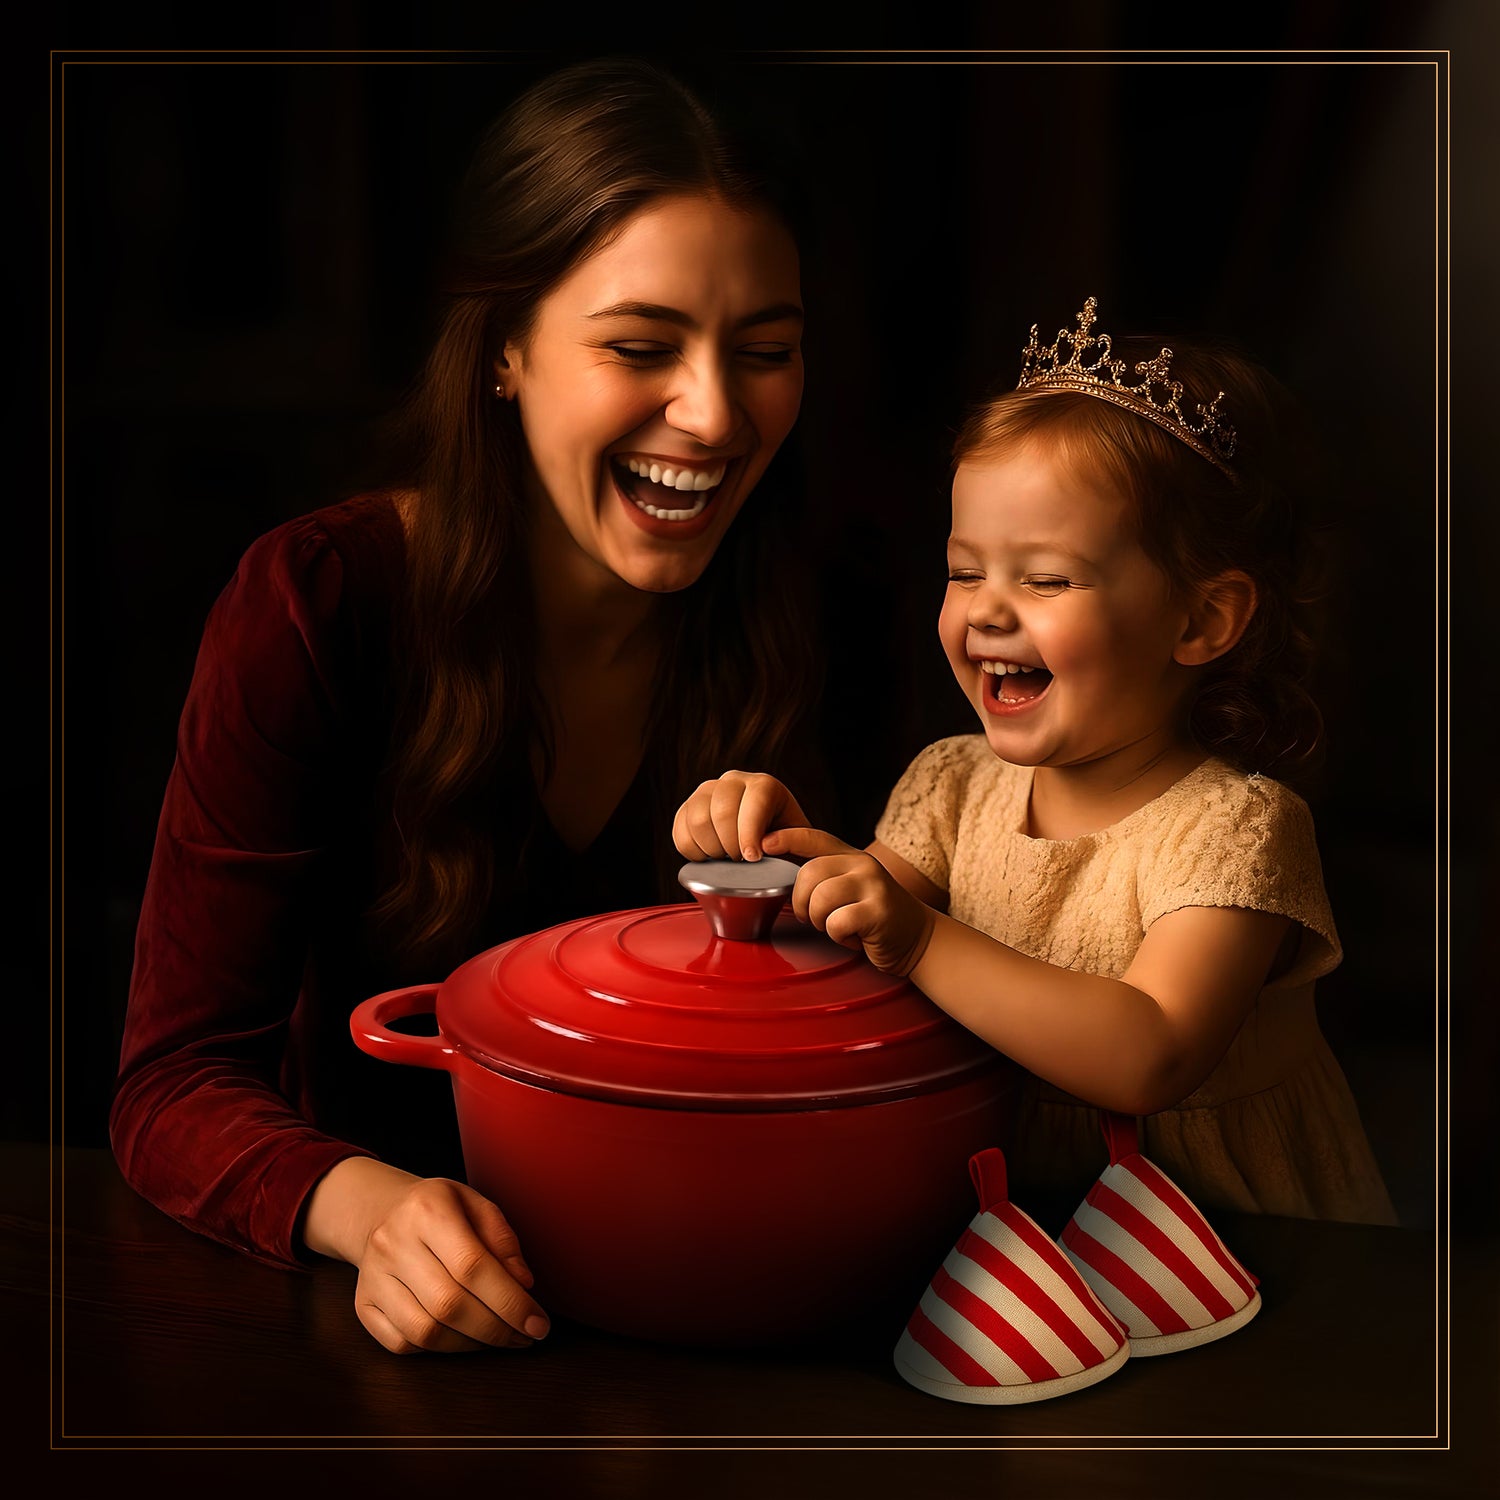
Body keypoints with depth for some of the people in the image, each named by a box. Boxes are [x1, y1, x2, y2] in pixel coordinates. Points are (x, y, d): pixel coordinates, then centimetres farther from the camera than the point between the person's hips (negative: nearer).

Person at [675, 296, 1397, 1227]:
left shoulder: (1234, 826, -17)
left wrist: (924, 941, -37)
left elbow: (1149, 1060, -29)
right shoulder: (956, 784, 1)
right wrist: (791, 854, -19)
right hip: (1007, 1211, 3)